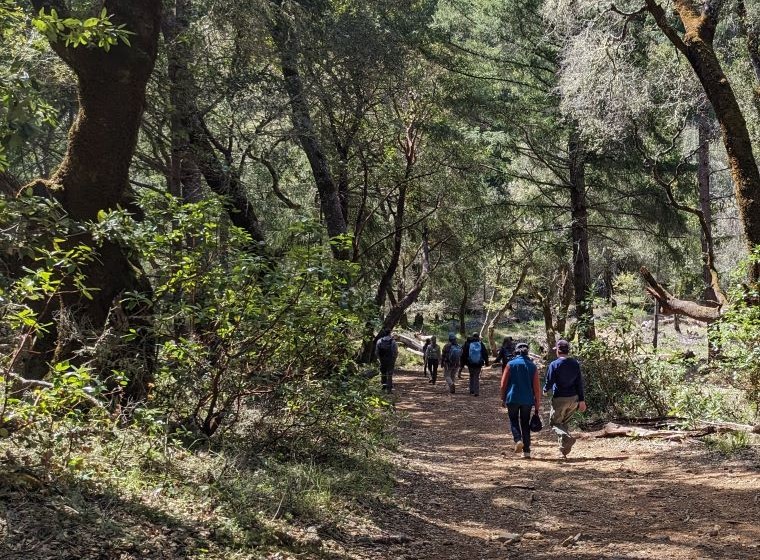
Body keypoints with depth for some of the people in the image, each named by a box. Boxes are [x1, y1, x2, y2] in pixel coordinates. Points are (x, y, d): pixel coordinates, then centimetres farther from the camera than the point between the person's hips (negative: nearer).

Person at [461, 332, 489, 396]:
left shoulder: (467, 344, -2)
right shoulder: (481, 344, 0)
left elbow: (464, 354, 0)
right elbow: (485, 354, 4)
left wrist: (462, 363, 6)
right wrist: (486, 362, 13)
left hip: (470, 364, 0)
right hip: (479, 364, 0)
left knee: (471, 376, 19)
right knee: (477, 377, 7)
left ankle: (472, 390, 19)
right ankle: (476, 392, -1)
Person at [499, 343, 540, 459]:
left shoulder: (511, 364, -2)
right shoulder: (532, 366, 2)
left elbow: (503, 384, -2)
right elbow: (536, 387, 1)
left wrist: (503, 398, 7)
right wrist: (537, 403, 7)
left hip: (513, 398, -2)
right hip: (527, 399, 2)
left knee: (513, 421, 12)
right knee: (525, 423, 11)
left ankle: (518, 440, -16)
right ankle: (526, 451, 9)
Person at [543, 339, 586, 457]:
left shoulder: (554, 365, -12)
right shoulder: (575, 364, 3)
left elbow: (549, 382, -11)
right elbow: (580, 382, 5)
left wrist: (545, 390, 11)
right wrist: (581, 400, 8)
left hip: (559, 399, -5)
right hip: (573, 399, 5)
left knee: (554, 423, 6)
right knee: (564, 422, 19)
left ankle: (566, 437, -22)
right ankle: (564, 448, 14)